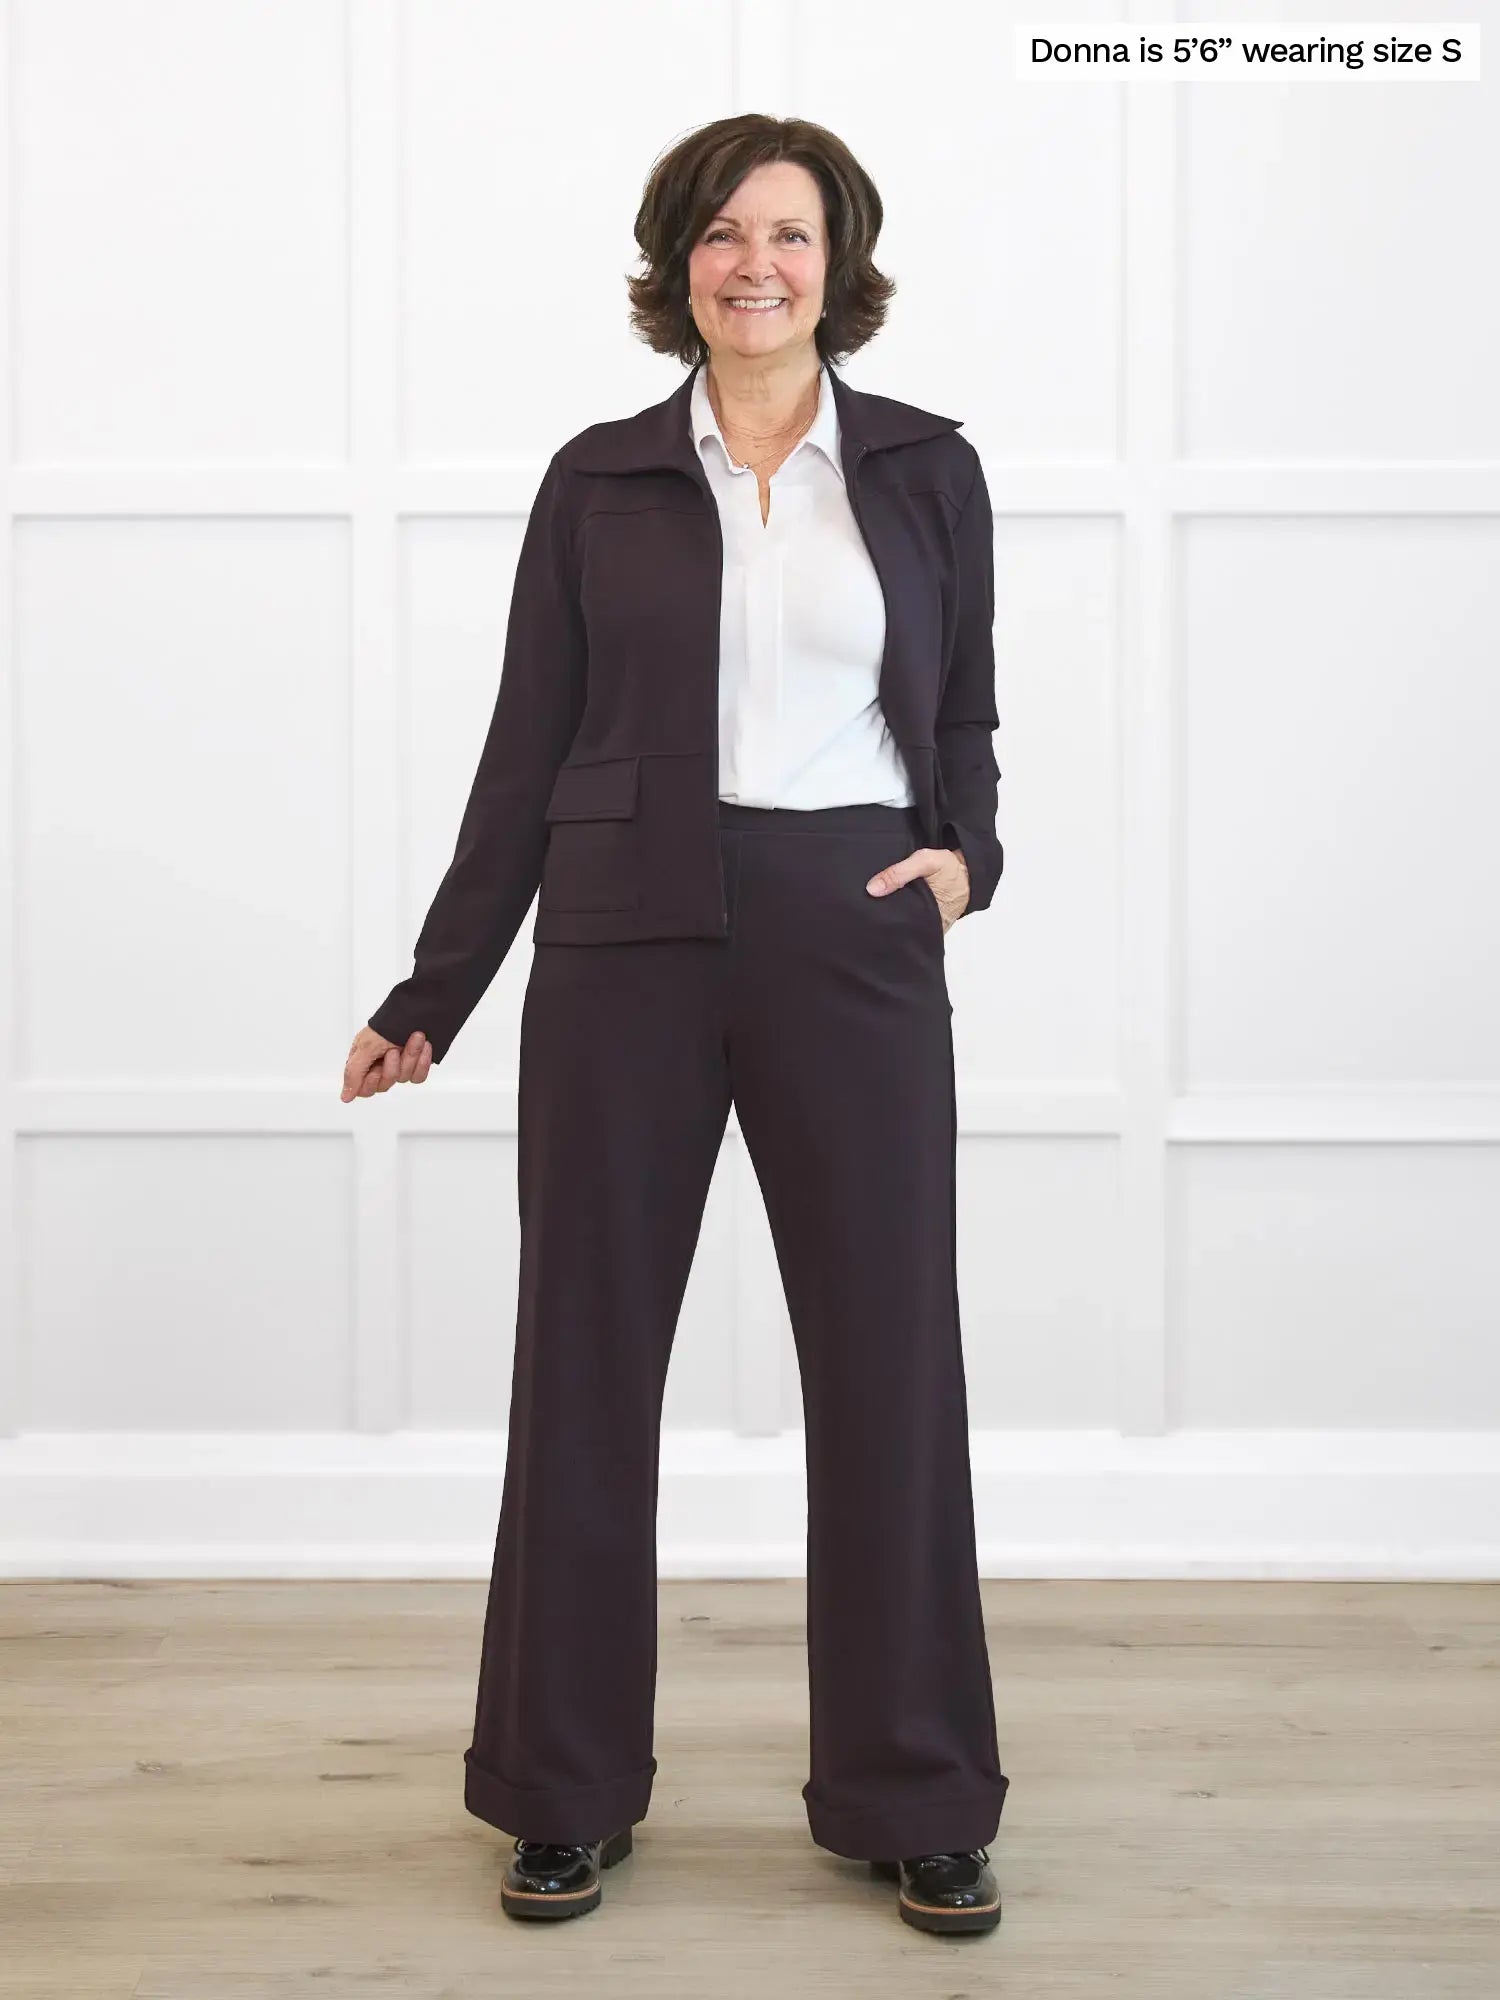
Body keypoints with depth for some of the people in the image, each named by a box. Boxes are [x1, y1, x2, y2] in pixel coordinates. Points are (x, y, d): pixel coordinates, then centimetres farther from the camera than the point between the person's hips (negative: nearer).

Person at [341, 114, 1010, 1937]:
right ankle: (567, 1792, 23)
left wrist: (967, 852, -8)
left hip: (854, 948, 0)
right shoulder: (600, 483, 6)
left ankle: (911, 1802, 20)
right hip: (626, 942, 0)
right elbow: (529, 750, 7)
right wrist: (432, 998, 6)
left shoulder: (927, 469, 8)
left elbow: (966, 719, 14)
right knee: (585, 1356, 5)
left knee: (890, 1362, 3)